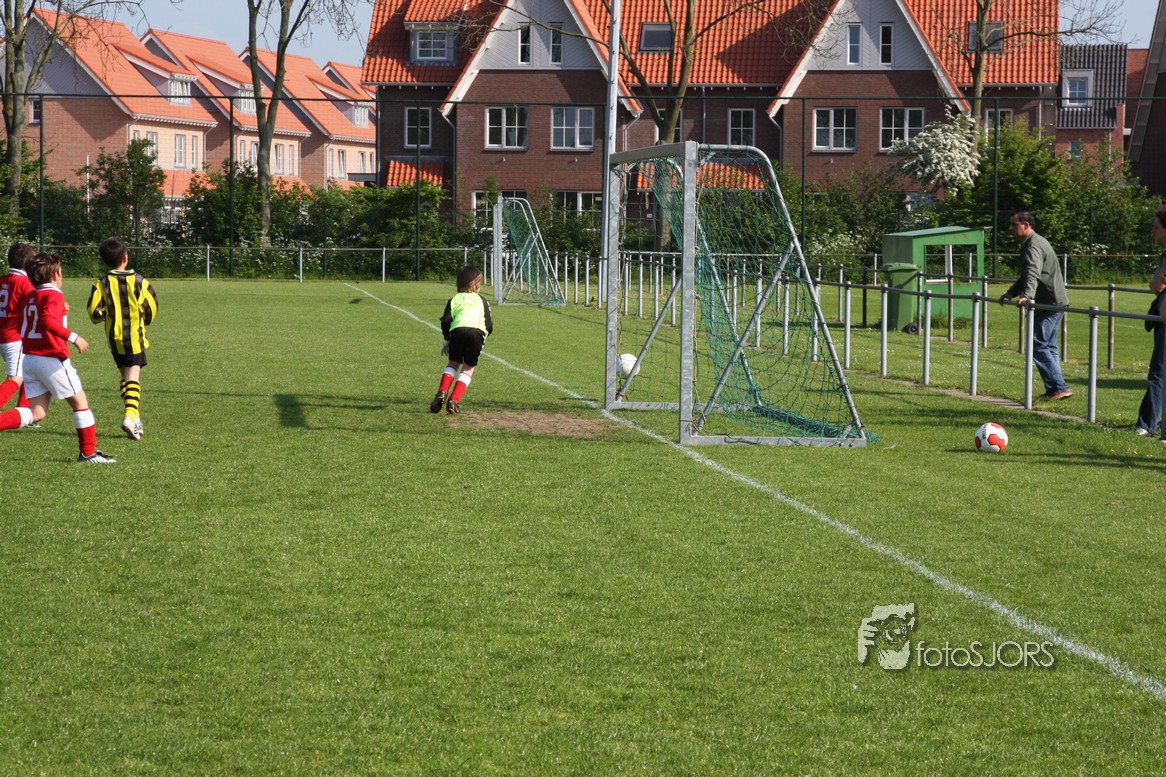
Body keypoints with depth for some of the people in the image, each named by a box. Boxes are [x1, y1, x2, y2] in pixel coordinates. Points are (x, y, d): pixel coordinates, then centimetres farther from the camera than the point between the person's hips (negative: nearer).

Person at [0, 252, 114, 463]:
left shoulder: (30, 296, 14)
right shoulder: (54, 296, -10)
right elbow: (48, 321, -27)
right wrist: (73, 337, -27)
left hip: (30, 358, 8)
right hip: (52, 359, -8)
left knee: (36, 413, 6)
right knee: (80, 402, 6)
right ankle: (88, 452, 9)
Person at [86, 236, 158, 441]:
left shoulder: (101, 284, -6)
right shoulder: (138, 281, -6)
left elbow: (94, 312, -12)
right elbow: (152, 307, 0)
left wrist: (101, 316, 12)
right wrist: (145, 321, 20)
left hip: (114, 338, 2)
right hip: (135, 336, -2)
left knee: (125, 376, 15)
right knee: (133, 376, -4)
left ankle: (136, 419, 14)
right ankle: (131, 415, -24)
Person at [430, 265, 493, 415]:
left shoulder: (455, 299, 22)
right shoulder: (482, 301, 23)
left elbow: (446, 321, 9)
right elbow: (489, 325, 16)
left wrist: (447, 340, 20)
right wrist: (483, 337, 35)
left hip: (458, 330, 1)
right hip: (477, 333, -1)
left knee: (453, 364, 20)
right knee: (468, 368, 11)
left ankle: (442, 392, -3)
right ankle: (454, 400, -5)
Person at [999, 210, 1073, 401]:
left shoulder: (1033, 246, -16)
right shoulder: (1035, 243, 20)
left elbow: (1033, 273, -34)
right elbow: (1026, 276, 31)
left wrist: (1026, 296, -47)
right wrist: (1010, 293, 26)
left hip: (1050, 303, -11)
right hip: (1055, 302, 11)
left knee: (1038, 345, -11)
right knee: (1049, 346, 15)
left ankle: (1059, 388, -13)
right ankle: (1054, 389, 18)